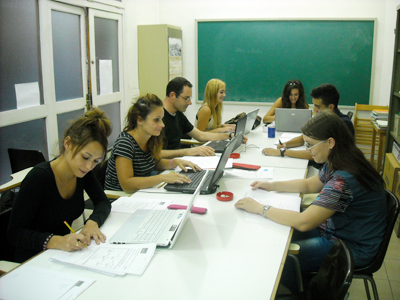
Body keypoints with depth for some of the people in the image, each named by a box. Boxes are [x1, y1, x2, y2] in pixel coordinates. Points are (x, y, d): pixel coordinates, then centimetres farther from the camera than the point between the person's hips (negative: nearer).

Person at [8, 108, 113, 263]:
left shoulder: (83, 171, -5)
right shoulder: (38, 177, -22)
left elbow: (103, 202, 5)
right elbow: (14, 233, -19)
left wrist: (93, 222, -16)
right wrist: (56, 241, -35)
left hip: (65, 255, 6)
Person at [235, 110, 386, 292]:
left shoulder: (344, 180, -33)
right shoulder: (335, 165, -3)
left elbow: (303, 222, -34)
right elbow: (310, 185, 14)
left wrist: (260, 208, -25)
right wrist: (271, 185, 3)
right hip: (335, 230, 9)